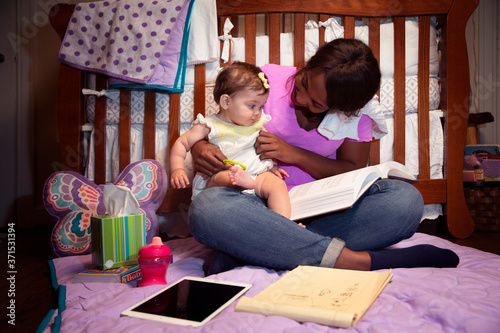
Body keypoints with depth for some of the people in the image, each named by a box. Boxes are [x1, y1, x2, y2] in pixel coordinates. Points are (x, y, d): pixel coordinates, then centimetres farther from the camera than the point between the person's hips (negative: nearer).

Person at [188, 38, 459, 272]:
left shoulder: (356, 113, -1)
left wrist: (295, 155, -14)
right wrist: (199, 148, -19)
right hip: (263, 205, -1)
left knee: (406, 200, -24)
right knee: (207, 209, -35)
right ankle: (352, 260, -34)